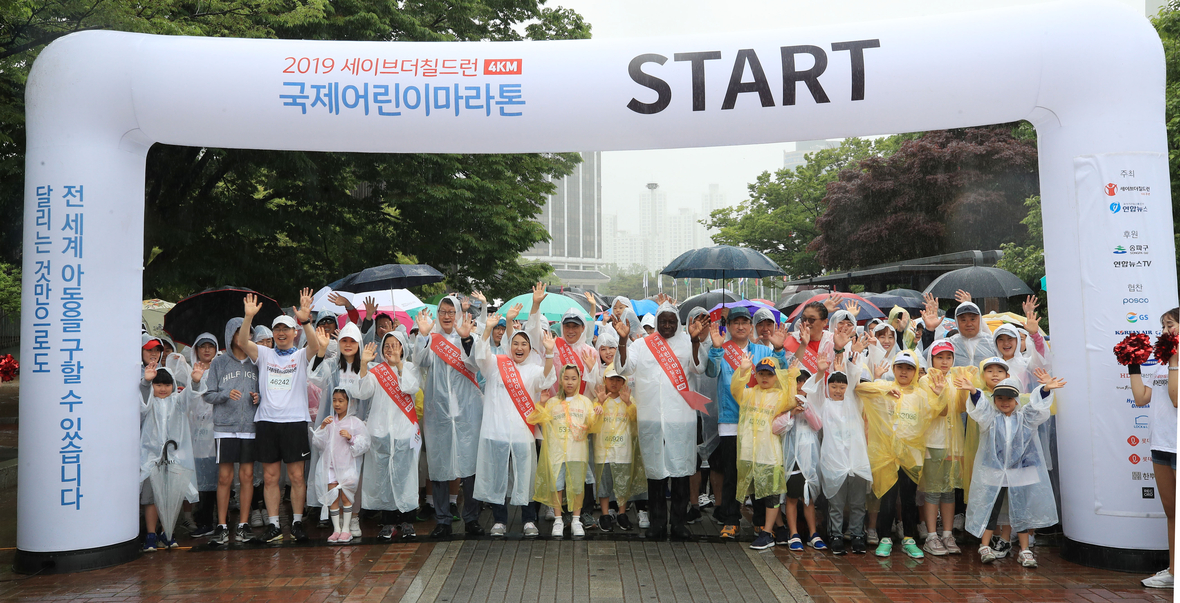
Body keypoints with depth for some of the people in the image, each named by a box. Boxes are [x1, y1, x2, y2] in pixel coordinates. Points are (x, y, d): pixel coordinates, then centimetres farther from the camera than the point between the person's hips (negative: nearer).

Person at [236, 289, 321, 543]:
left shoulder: (301, 356, 5)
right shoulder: (264, 354, 10)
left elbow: (315, 346, -17)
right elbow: (243, 342, -7)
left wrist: (305, 320, -32)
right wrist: (249, 316, -22)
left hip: (294, 421, -2)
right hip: (266, 422, 2)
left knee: (296, 476, 2)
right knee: (269, 477, 6)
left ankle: (297, 523, 12)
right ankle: (273, 525, 14)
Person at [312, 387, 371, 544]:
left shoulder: (356, 423, -1)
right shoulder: (329, 421, 9)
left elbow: (364, 445, -5)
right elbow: (317, 443, 5)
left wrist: (351, 438, -20)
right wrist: (322, 427, -8)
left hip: (348, 464, -3)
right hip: (330, 464, 3)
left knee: (346, 496, -2)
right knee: (333, 497, 2)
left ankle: (346, 529, 7)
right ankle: (336, 529, 11)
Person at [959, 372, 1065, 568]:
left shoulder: (1025, 416, 3)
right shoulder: (990, 417, -1)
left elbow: (1038, 405, -14)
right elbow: (980, 407, -20)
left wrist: (1046, 389, -35)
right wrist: (973, 391, -41)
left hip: (1021, 473, 1)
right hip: (992, 472, -1)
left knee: (1022, 511, 8)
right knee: (989, 509, 5)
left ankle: (1024, 550, 19)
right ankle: (984, 547, 15)